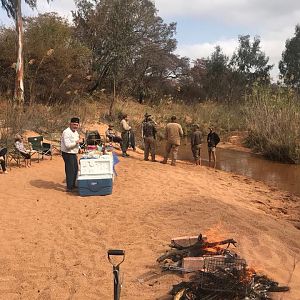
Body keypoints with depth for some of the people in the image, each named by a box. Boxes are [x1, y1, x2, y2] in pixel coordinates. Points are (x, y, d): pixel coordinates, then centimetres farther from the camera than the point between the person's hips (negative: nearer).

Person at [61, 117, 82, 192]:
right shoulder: (67, 132, -21)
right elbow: (67, 145, -28)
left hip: (73, 154, 10)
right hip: (68, 154, -10)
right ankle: (69, 187, 4)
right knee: (70, 170, -5)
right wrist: (76, 142, -21)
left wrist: (79, 148, 13)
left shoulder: (75, 132, 11)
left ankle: (72, 185, 32)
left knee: (75, 170, 17)